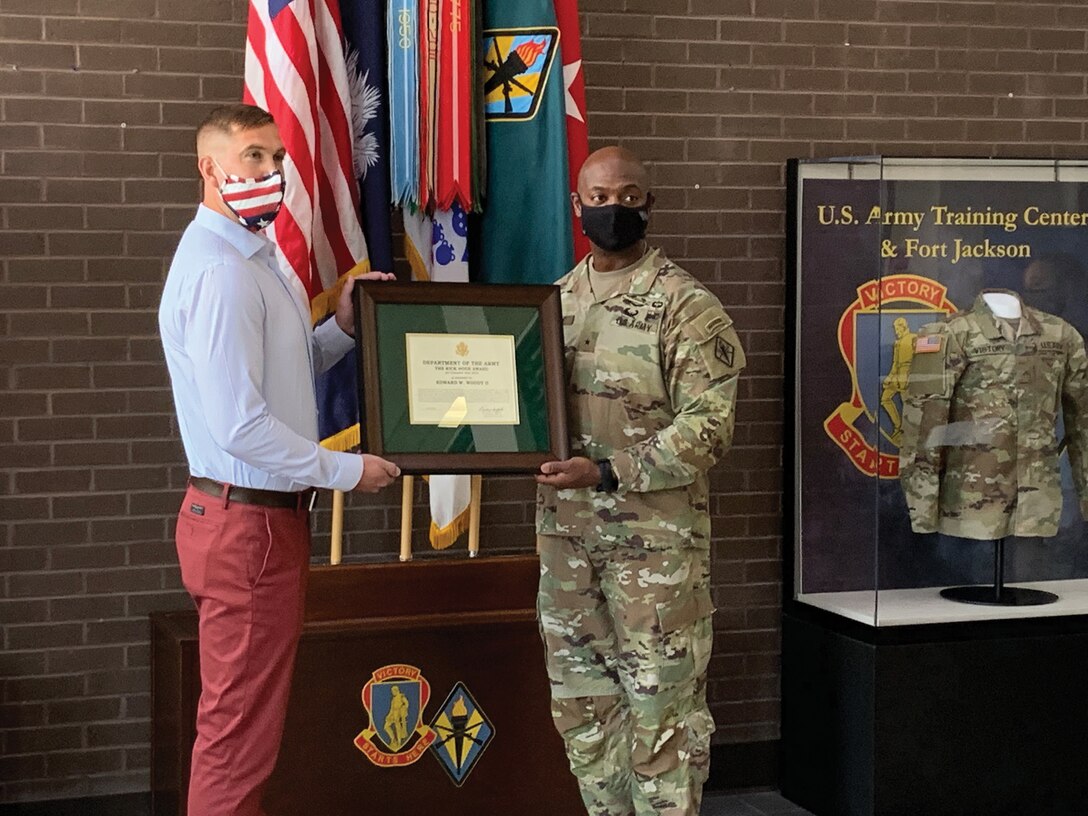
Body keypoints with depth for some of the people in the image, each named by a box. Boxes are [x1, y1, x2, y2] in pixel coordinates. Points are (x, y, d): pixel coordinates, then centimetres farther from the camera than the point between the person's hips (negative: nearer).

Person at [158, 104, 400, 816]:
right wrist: (346, 470, -16)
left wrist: (342, 325, 6)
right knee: (242, 725, -2)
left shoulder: (252, 256, 14)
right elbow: (240, 425, -25)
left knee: (249, 711, 19)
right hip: (248, 522, -10)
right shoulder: (220, 270, -20)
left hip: (267, 513, 10)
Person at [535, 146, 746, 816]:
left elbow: (708, 427, -14)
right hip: (566, 533, 6)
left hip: (656, 538, -6)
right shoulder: (554, 301, 11)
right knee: (582, 702, 13)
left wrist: (606, 474, -21)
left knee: (663, 704, 0)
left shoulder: (687, 305, -8)